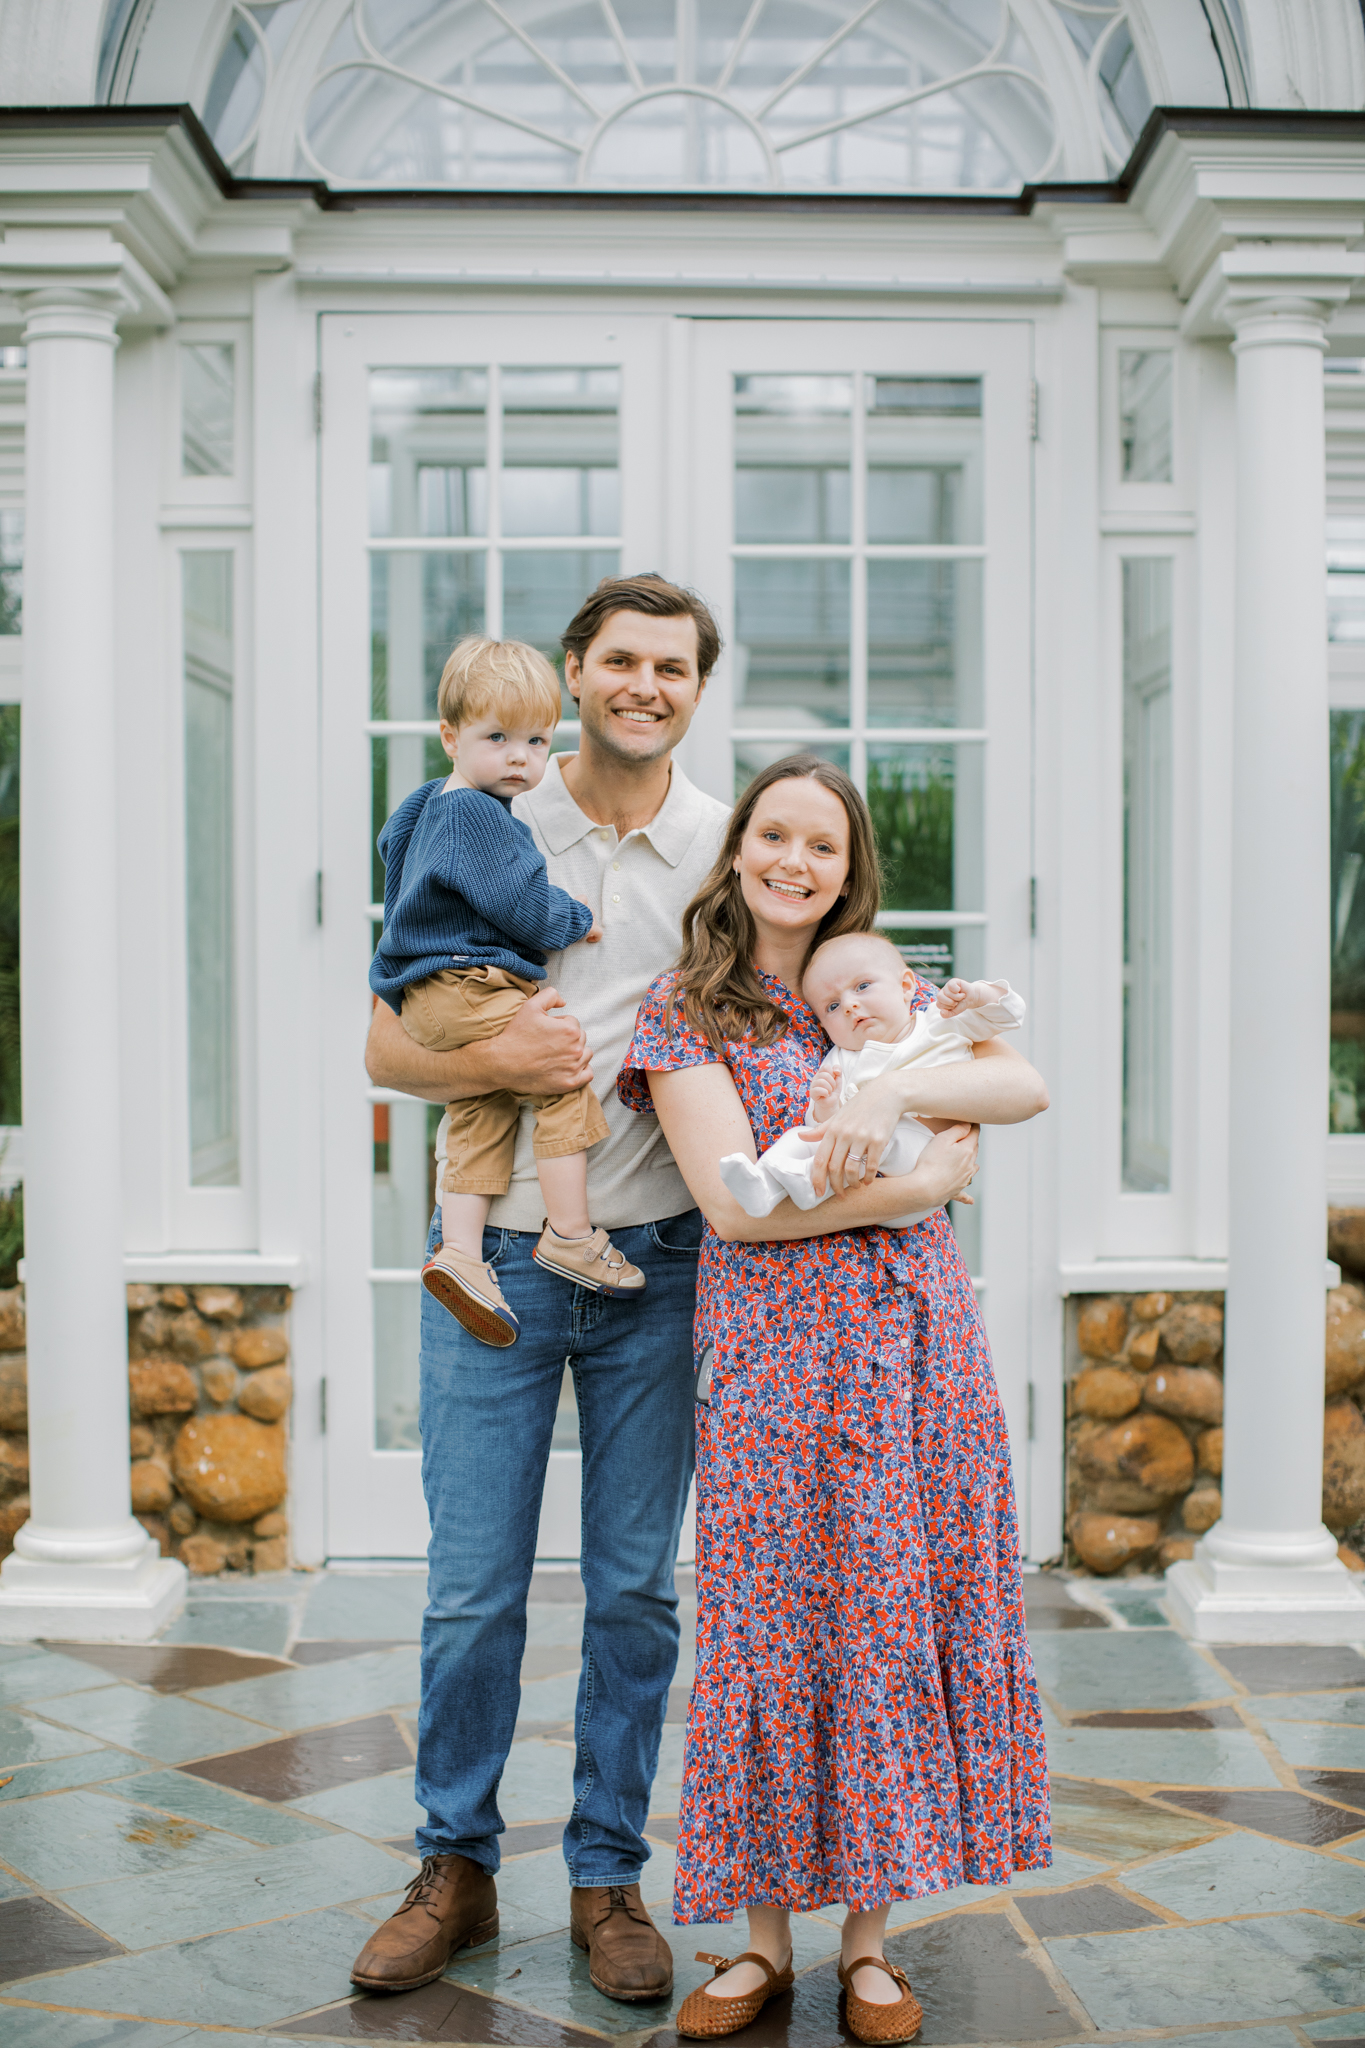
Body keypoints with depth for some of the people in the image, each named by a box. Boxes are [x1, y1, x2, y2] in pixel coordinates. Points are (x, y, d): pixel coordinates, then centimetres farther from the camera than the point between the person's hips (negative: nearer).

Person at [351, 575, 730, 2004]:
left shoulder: (729, 849, 4)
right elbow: (386, 1045, 1)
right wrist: (494, 1059, -18)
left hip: (657, 1259, 1)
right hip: (494, 1254, -1)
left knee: (636, 1587, 7)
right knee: (471, 1589, 4)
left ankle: (607, 1875, 23)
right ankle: (455, 1870, 23)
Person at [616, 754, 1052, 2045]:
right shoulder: (685, 1011, 3)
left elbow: (1027, 1087, -1)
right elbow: (732, 1200, -10)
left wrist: (897, 1087, -18)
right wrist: (923, 1181, -8)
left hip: (918, 1342, 3)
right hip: (774, 1347, -3)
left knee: (901, 1613, 3)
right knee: (775, 1622, 0)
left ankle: (869, 1933, 15)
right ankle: (766, 1931, 14)